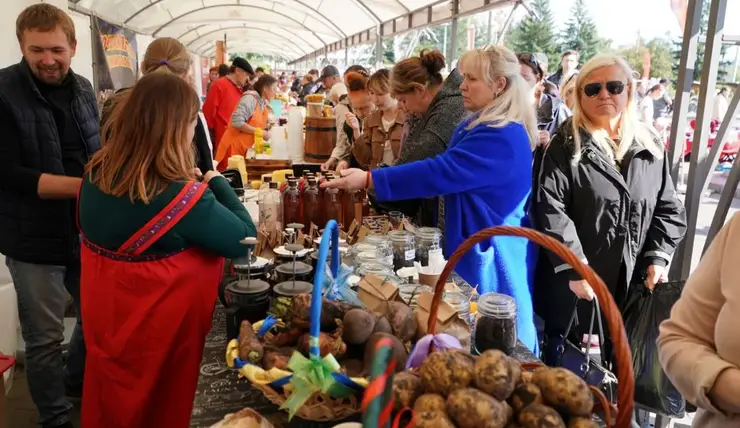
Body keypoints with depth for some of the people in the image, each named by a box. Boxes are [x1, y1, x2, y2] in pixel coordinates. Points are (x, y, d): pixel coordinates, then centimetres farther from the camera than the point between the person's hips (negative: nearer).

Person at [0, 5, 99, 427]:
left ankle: (77, 383, 47)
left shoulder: (82, 88, 4)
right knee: (45, 339, 10)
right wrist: (84, 185, -26)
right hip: (35, 238, -5)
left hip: (86, 230, 6)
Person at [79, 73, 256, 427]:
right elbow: (245, 239, -19)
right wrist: (218, 183, -6)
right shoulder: (181, 196, -31)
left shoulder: (95, 174, -9)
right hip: (158, 327, -6)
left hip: (104, 317, 6)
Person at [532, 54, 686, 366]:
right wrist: (575, 269, -19)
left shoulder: (650, 146, 8)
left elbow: (669, 209, 11)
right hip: (575, 285, -3)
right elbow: (550, 211, -14)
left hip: (632, 283, 4)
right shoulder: (565, 147, -6)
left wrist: (657, 258, -1)